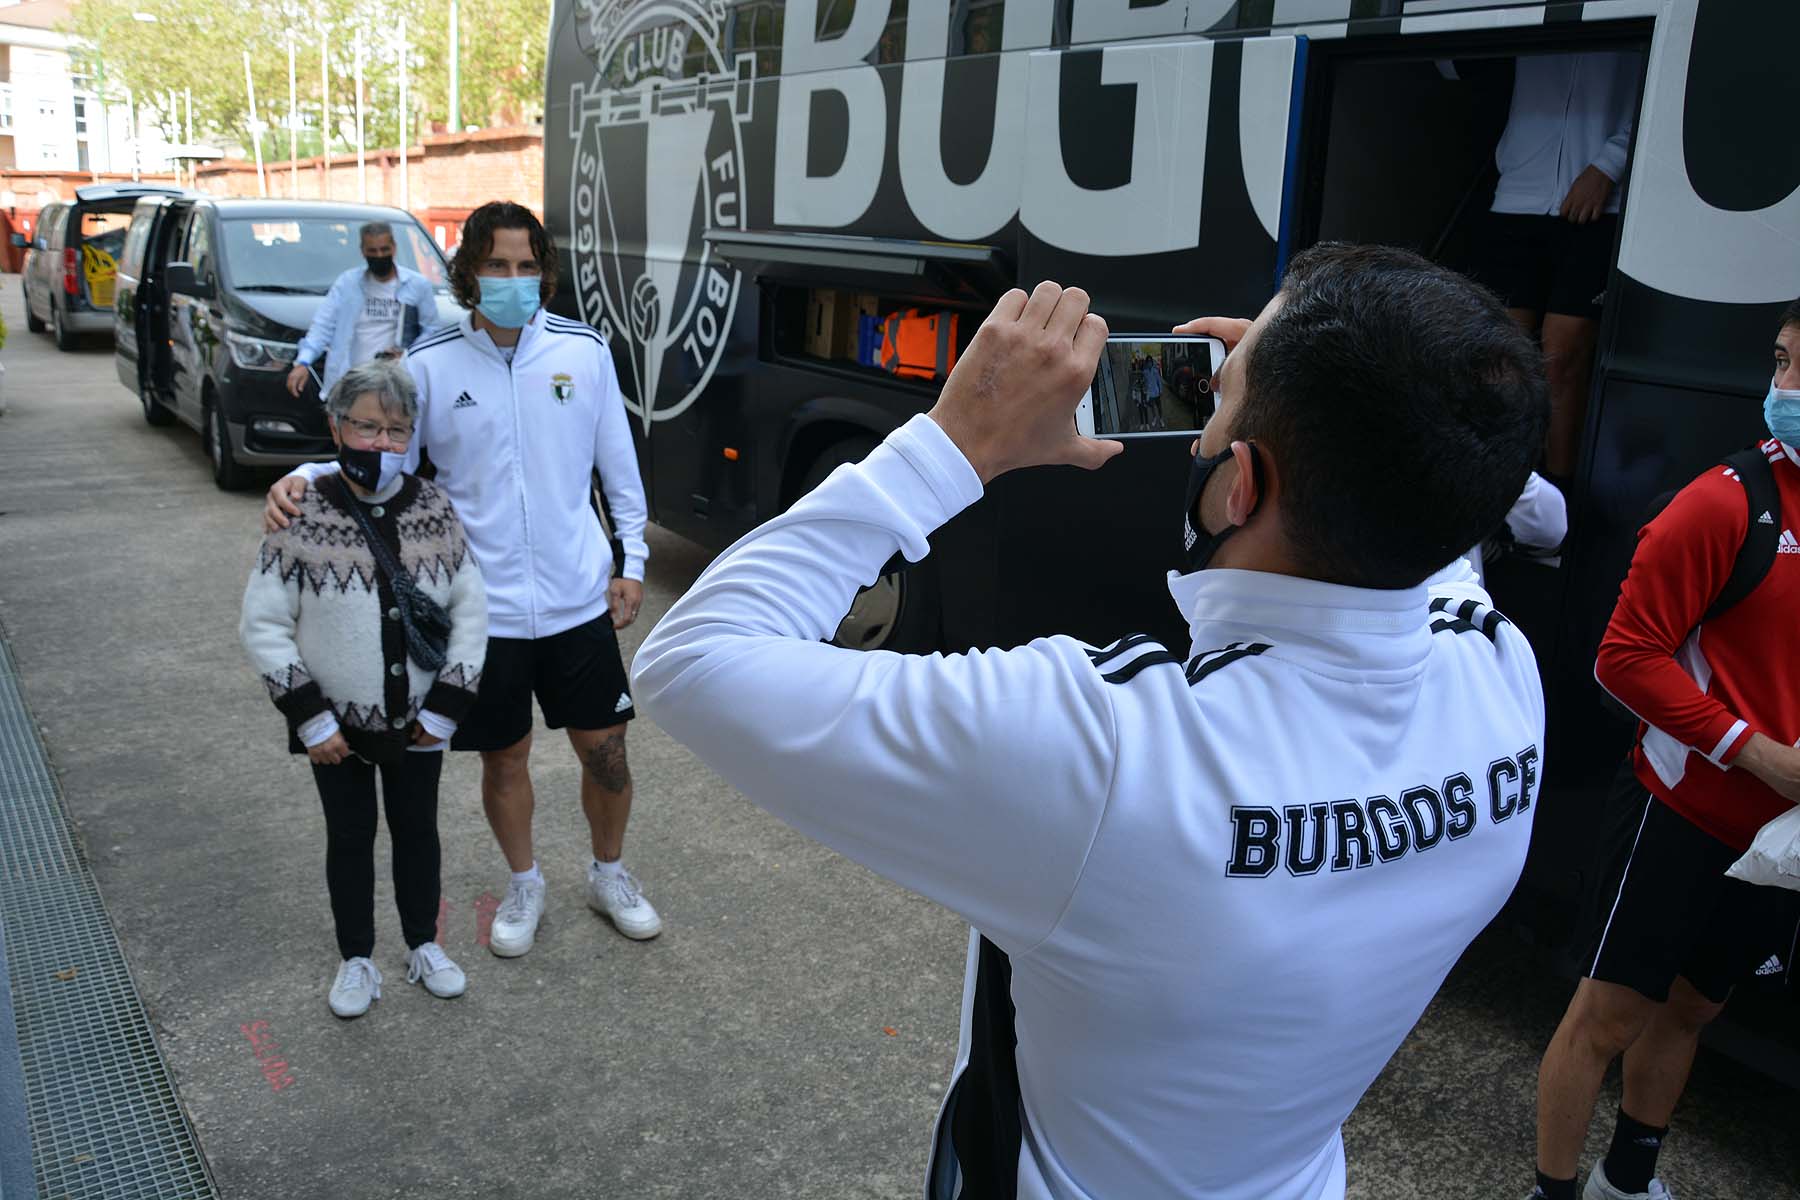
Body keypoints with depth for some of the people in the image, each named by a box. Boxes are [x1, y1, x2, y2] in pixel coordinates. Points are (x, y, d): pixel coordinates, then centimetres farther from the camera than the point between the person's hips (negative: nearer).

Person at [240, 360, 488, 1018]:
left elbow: (471, 609, -2)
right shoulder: (302, 517, -14)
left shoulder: (436, 509, -7)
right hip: (336, 724, -2)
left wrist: (447, 707, -5)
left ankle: (424, 946, 35)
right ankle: (356, 960, 31)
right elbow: (263, 625, -9)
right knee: (349, 836, 13)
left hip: (416, 720, 2)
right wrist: (309, 717, -12)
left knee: (417, 829, 16)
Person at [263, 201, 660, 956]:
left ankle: (609, 874, 36)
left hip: (578, 600, 1)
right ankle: (524, 884, 39)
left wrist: (632, 560, 4)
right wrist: (306, 477, -19)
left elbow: (618, 463, 5)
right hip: (485, 607, -1)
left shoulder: (582, 350, -3)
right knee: (504, 758, 14)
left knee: (605, 748, 9)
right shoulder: (429, 365, -7)